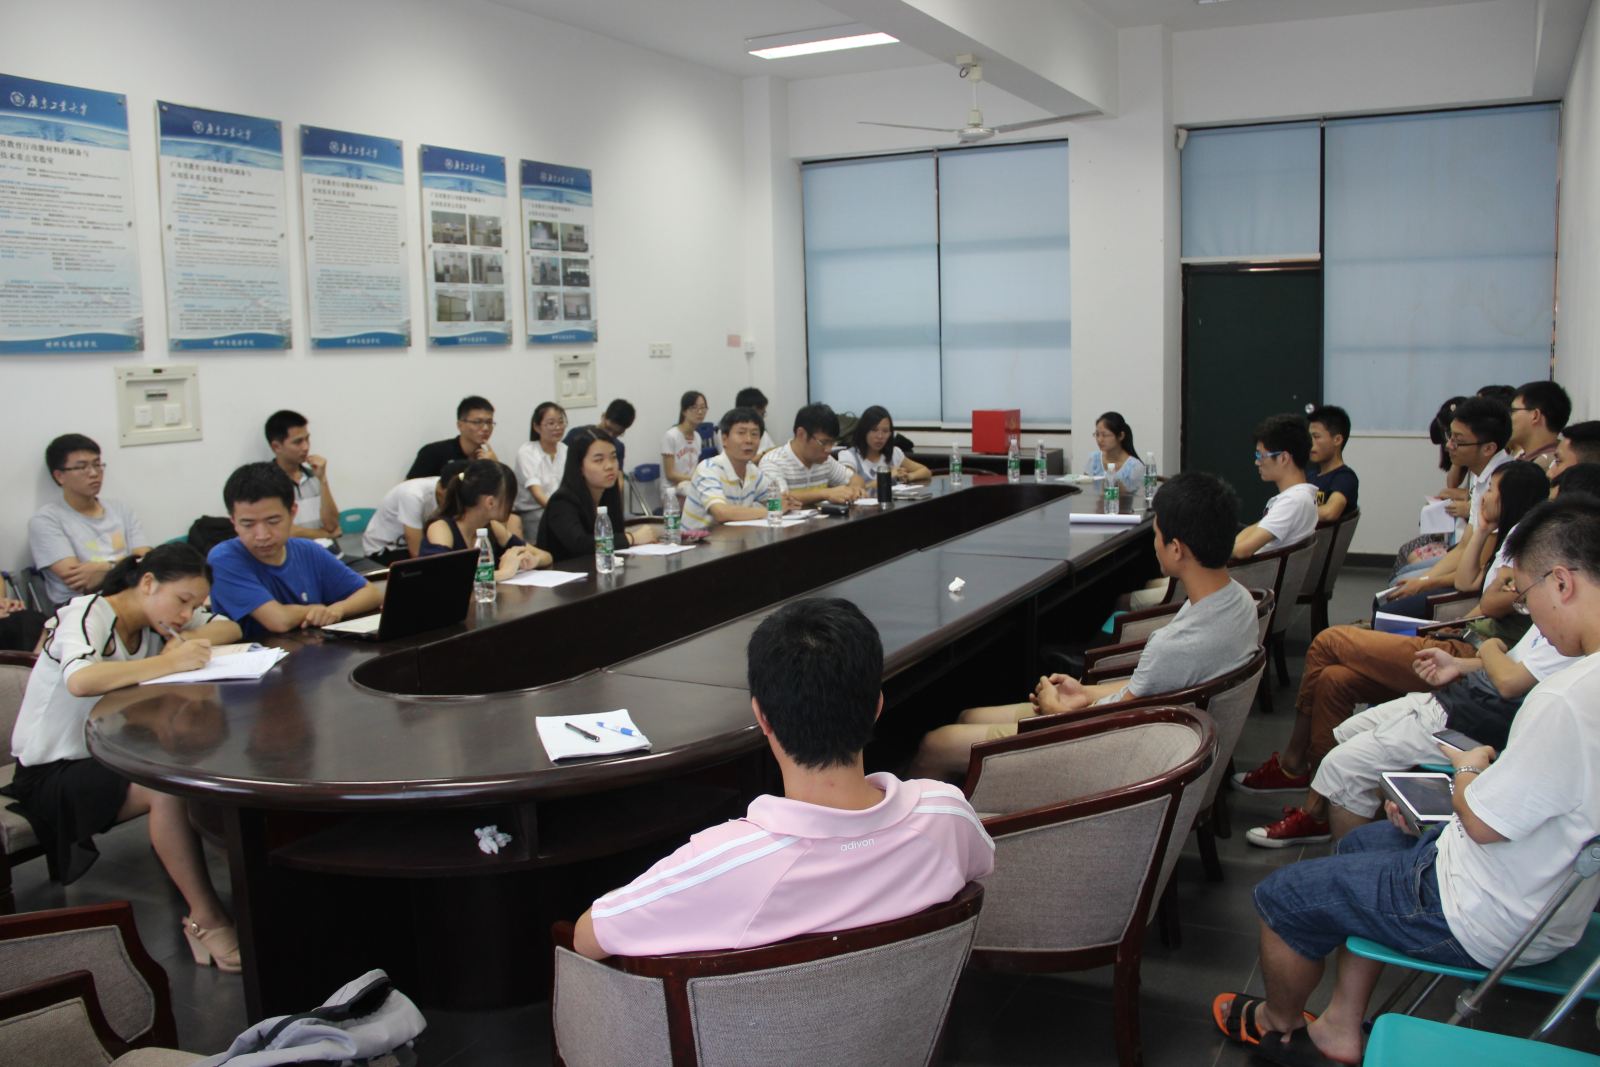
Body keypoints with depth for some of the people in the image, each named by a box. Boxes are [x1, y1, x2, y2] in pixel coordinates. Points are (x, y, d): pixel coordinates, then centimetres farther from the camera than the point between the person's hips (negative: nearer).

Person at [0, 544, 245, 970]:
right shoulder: (88, 615, -20)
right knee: (169, 786, -33)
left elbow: (229, 628, 5)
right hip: (52, 773, -7)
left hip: (109, 757, 7)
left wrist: (185, 641, -14)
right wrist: (171, 662, -38)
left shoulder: (155, 616, 2)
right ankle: (204, 918, -22)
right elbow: (79, 680, -41)